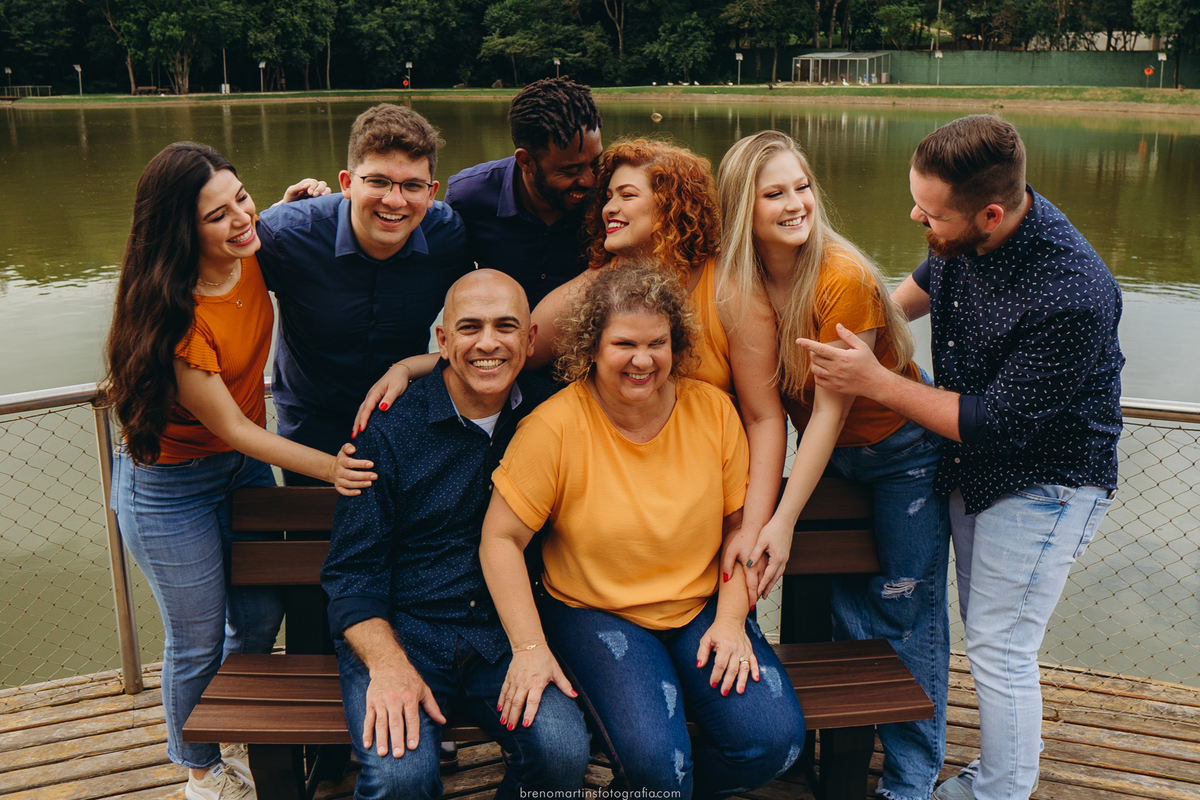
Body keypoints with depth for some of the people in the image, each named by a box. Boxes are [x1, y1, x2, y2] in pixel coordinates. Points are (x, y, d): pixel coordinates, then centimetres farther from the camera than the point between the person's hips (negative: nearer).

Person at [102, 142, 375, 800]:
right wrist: (329, 467, -26)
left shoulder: (251, 257, -12)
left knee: (260, 618, 19)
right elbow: (233, 429, -25)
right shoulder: (174, 316, -31)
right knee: (198, 642, 12)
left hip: (245, 465, 7)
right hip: (170, 483, -7)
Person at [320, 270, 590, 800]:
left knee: (563, 750, -24)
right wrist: (388, 664, -19)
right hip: (398, 630, -2)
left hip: (505, 636, 2)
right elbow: (351, 571, -3)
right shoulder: (392, 429, -4)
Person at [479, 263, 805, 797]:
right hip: (594, 612, -3)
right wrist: (529, 647, -18)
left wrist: (731, 619, -8)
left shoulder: (712, 409, -3)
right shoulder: (555, 427, -15)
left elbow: (742, 524, 4)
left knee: (775, 739, -16)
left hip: (703, 608, 4)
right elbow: (501, 538, -10)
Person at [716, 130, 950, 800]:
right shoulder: (737, 280, -12)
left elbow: (830, 408, -25)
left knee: (905, 610, 1)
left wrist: (783, 521, -24)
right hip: (831, 457, 4)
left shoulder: (845, 277, -27)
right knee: (846, 605, 10)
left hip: (904, 450, -4)